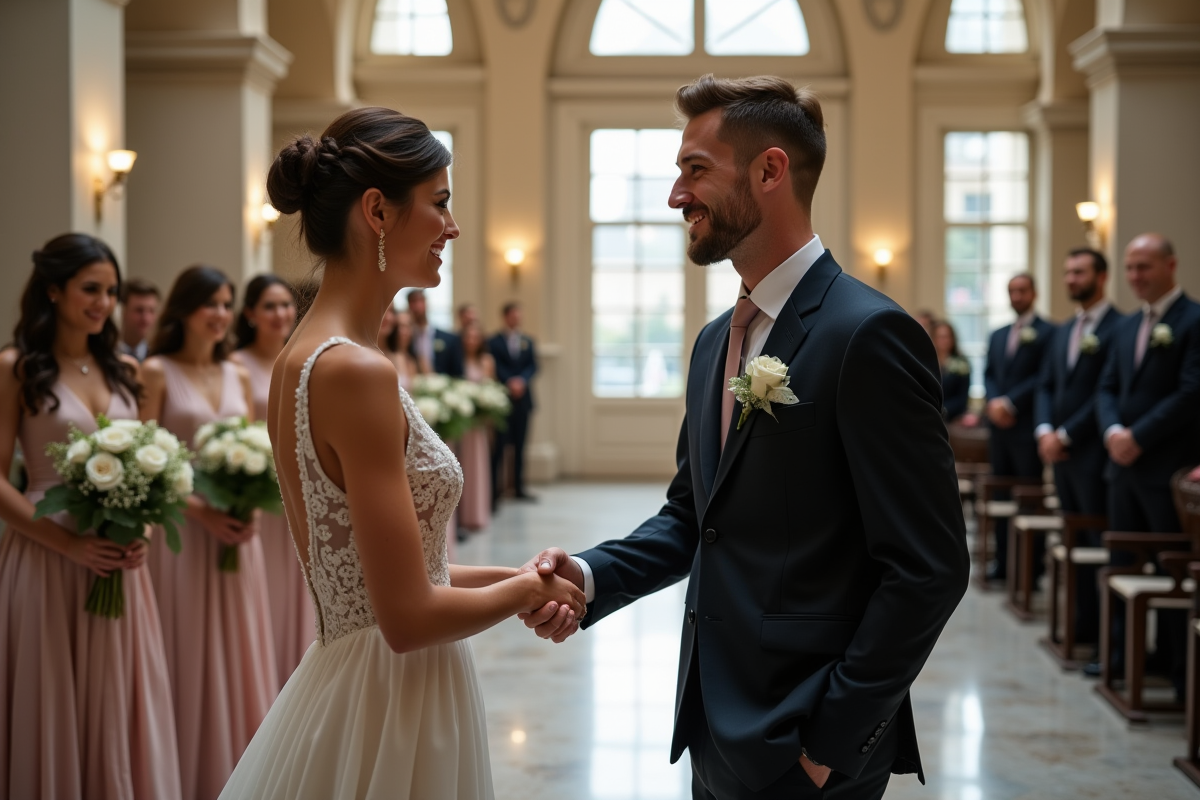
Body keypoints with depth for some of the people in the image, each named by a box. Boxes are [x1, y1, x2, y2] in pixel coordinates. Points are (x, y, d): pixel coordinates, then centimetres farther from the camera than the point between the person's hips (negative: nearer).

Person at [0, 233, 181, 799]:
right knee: (52, 711, 4)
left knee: (120, 707, 8)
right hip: (46, 560, -4)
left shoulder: (123, 370, 11)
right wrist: (69, 543, -17)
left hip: (120, 562, 5)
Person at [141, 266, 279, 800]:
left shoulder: (238, 376, 11)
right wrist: (200, 511, -19)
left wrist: (250, 509, -5)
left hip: (237, 531, 5)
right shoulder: (157, 372, -4)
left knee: (237, 651, 9)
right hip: (180, 527, -5)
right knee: (188, 655, 1)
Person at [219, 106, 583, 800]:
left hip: (339, 679, 9)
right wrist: (525, 589, -5)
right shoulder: (358, 372, -21)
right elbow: (410, 617, -22)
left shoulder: (300, 359, 7)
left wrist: (504, 576, 10)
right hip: (393, 714, -9)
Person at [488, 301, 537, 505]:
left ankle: (519, 488, 11)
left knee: (520, 445, 6)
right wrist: (510, 382, -19)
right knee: (500, 444, -7)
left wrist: (522, 380, -13)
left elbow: (533, 366, 5)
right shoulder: (494, 342, 3)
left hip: (523, 397, 4)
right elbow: (496, 367, -6)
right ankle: (494, 489, -6)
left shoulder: (527, 342, 15)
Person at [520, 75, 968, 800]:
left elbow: (928, 569, -18)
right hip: (717, 737, 8)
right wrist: (591, 575, -2)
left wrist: (831, 739, -17)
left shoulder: (869, 334, -16)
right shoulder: (716, 342, 10)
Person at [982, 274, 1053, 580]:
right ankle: (1003, 561, 14)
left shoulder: (1047, 333, -5)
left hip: (1027, 428, -7)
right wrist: (993, 402, -5)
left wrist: (1010, 403, -15)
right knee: (1001, 495, 9)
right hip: (1000, 427, 7)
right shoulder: (998, 335, 18)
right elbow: (989, 374, 15)